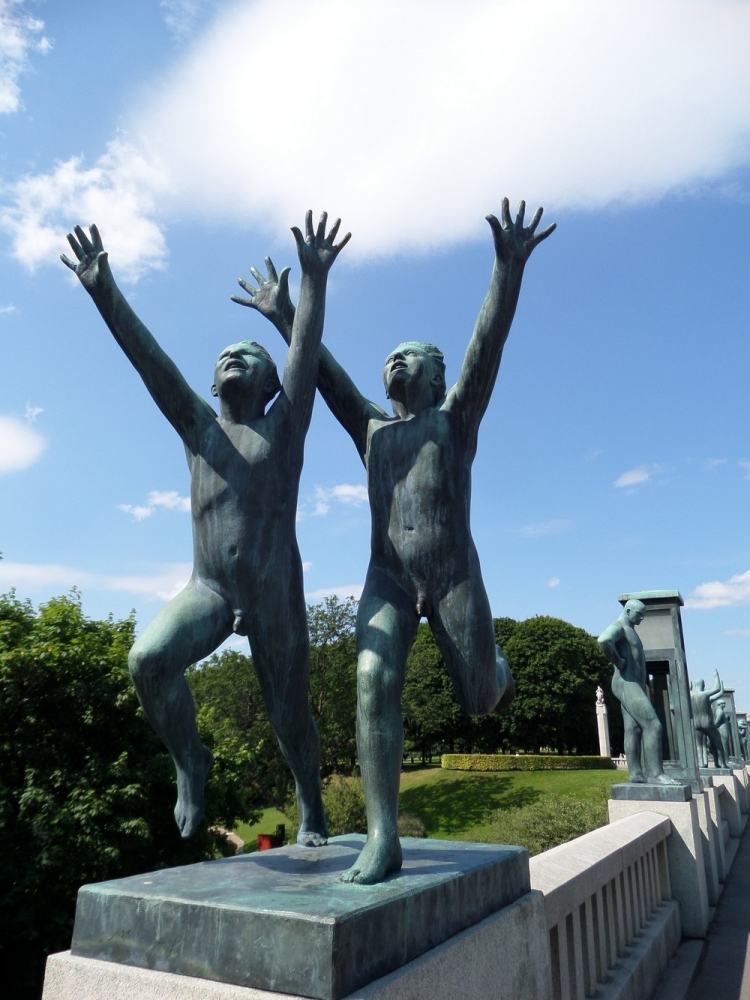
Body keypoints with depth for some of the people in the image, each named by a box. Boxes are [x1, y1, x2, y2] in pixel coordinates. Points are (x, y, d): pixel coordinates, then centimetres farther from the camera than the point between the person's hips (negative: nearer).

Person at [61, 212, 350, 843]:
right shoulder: (197, 426, 11)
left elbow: (306, 352, -9)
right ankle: (190, 760, 1)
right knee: (149, 659, -26)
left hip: (275, 595, -1)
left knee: (289, 714, 7)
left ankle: (312, 803, 35)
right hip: (205, 588, 2)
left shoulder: (284, 424, 4)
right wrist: (104, 292, -8)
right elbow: (150, 360, 1)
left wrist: (315, 278, -21)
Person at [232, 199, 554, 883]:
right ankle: (383, 838, -18)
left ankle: (496, 667, 42)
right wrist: (283, 315, 14)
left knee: (478, 701, 5)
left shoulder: (455, 415, 10)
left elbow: (488, 347, -4)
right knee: (373, 685, -20)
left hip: (456, 575, -2)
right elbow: (325, 372, 17)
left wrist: (509, 270, -16)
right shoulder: (371, 429, 19)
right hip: (388, 578, 2)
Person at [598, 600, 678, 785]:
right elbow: (604, 641, -35)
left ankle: (636, 773, 6)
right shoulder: (618, 627, -10)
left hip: (635, 685, 10)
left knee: (633, 730, 6)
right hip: (627, 685, -10)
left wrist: (643, 673, 22)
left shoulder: (630, 631, 22)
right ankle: (655, 773, -15)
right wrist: (618, 661, -21)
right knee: (653, 726, -15)